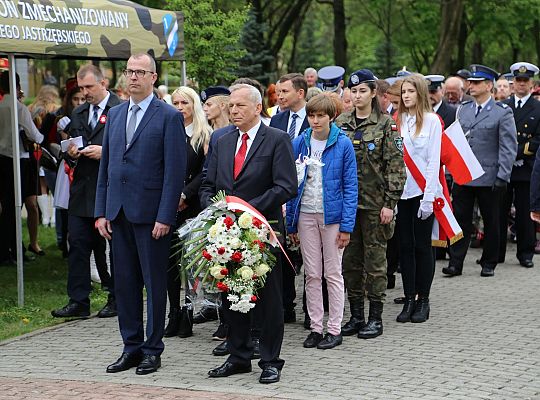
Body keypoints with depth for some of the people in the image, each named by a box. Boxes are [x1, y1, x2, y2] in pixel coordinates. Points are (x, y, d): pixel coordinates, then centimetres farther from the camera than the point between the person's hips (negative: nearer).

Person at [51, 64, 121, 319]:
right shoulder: (78, 114, 16)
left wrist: (104, 152, -18)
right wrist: (71, 153, 0)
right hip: (82, 191, 6)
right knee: (77, 245, 2)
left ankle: (117, 299, 15)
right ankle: (78, 302, 6)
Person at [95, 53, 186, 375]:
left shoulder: (169, 117, -5)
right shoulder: (115, 114, 13)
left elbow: (175, 171, -10)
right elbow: (106, 165, 14)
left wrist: (165, 217, -15)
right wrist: (102, 211, 8)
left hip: (151, 213, -6)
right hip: (118, 212, 6)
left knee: (155, 282, 3)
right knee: (124, 282, 10)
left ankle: (152, 349, 11)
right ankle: (132, 347, 19)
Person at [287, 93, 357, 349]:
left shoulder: (343, 144, -5)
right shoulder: (299, 143, 3)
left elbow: (350, 186, -6)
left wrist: (347, 225, -11)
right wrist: (291, 223, 3)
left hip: (332, 215, -3)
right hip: (306, 215, 3)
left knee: (333, 274, 4)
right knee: (312, 274, 8)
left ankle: (335, 330, 10)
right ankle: (316, 327, 15)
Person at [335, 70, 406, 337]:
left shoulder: (386, 124, -4)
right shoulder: (341, 123, 8)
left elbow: (396, 166, -7)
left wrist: (390, 203, -12)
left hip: (374, 202, -4)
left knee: (375, 259, 1)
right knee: (350, 259, 8)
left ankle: (376, 318, 8)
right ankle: (356, 316, 17)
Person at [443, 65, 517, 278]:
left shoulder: (503, 113, -5)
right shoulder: (463, 110, 10)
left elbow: (508, 148, -7)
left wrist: (502, 178, -13)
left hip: (488, 178, -4)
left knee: (491, 222, 8)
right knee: (460, 220, 2)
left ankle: (489, 264, 18)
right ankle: (455, 263, 5)